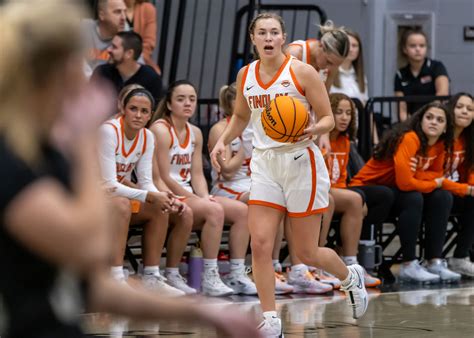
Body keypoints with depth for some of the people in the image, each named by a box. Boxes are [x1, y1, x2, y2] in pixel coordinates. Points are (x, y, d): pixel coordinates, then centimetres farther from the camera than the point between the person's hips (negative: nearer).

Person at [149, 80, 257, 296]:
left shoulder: (195, 133, 14)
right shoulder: (160, 130, -12)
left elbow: (197, 174, 12)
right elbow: (163, 177, -16)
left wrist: (205, 197, -8)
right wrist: (196, 199, -15)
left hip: (187, 195, 9)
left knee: (241, 210, -6)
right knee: (214, 210, -31)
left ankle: (237, 276, -6)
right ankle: (210, 279, -27)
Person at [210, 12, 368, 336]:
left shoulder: (302, 72, -8)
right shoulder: (245, 75, 6)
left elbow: (328, 119, -5)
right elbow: (241, 117, 22)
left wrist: (312, 130, -27)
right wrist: (223, 140, 5)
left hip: (301, 163, -4)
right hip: (264, 164, 4)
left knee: (306, 253, 3)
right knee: (260, 246, -10)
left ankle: (351, 277, 35)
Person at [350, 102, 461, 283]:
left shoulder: (439, 144, -2)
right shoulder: (409, 139, -26)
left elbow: (436, 174, 2)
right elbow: (404, 182, -33)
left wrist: (415, 173, -21)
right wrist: (433, 183, -15)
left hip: (395, 191, 8)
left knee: (443, 197, -8)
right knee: (414, 198, -32)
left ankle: (434, 262, -8)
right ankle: (408, 266, -26)